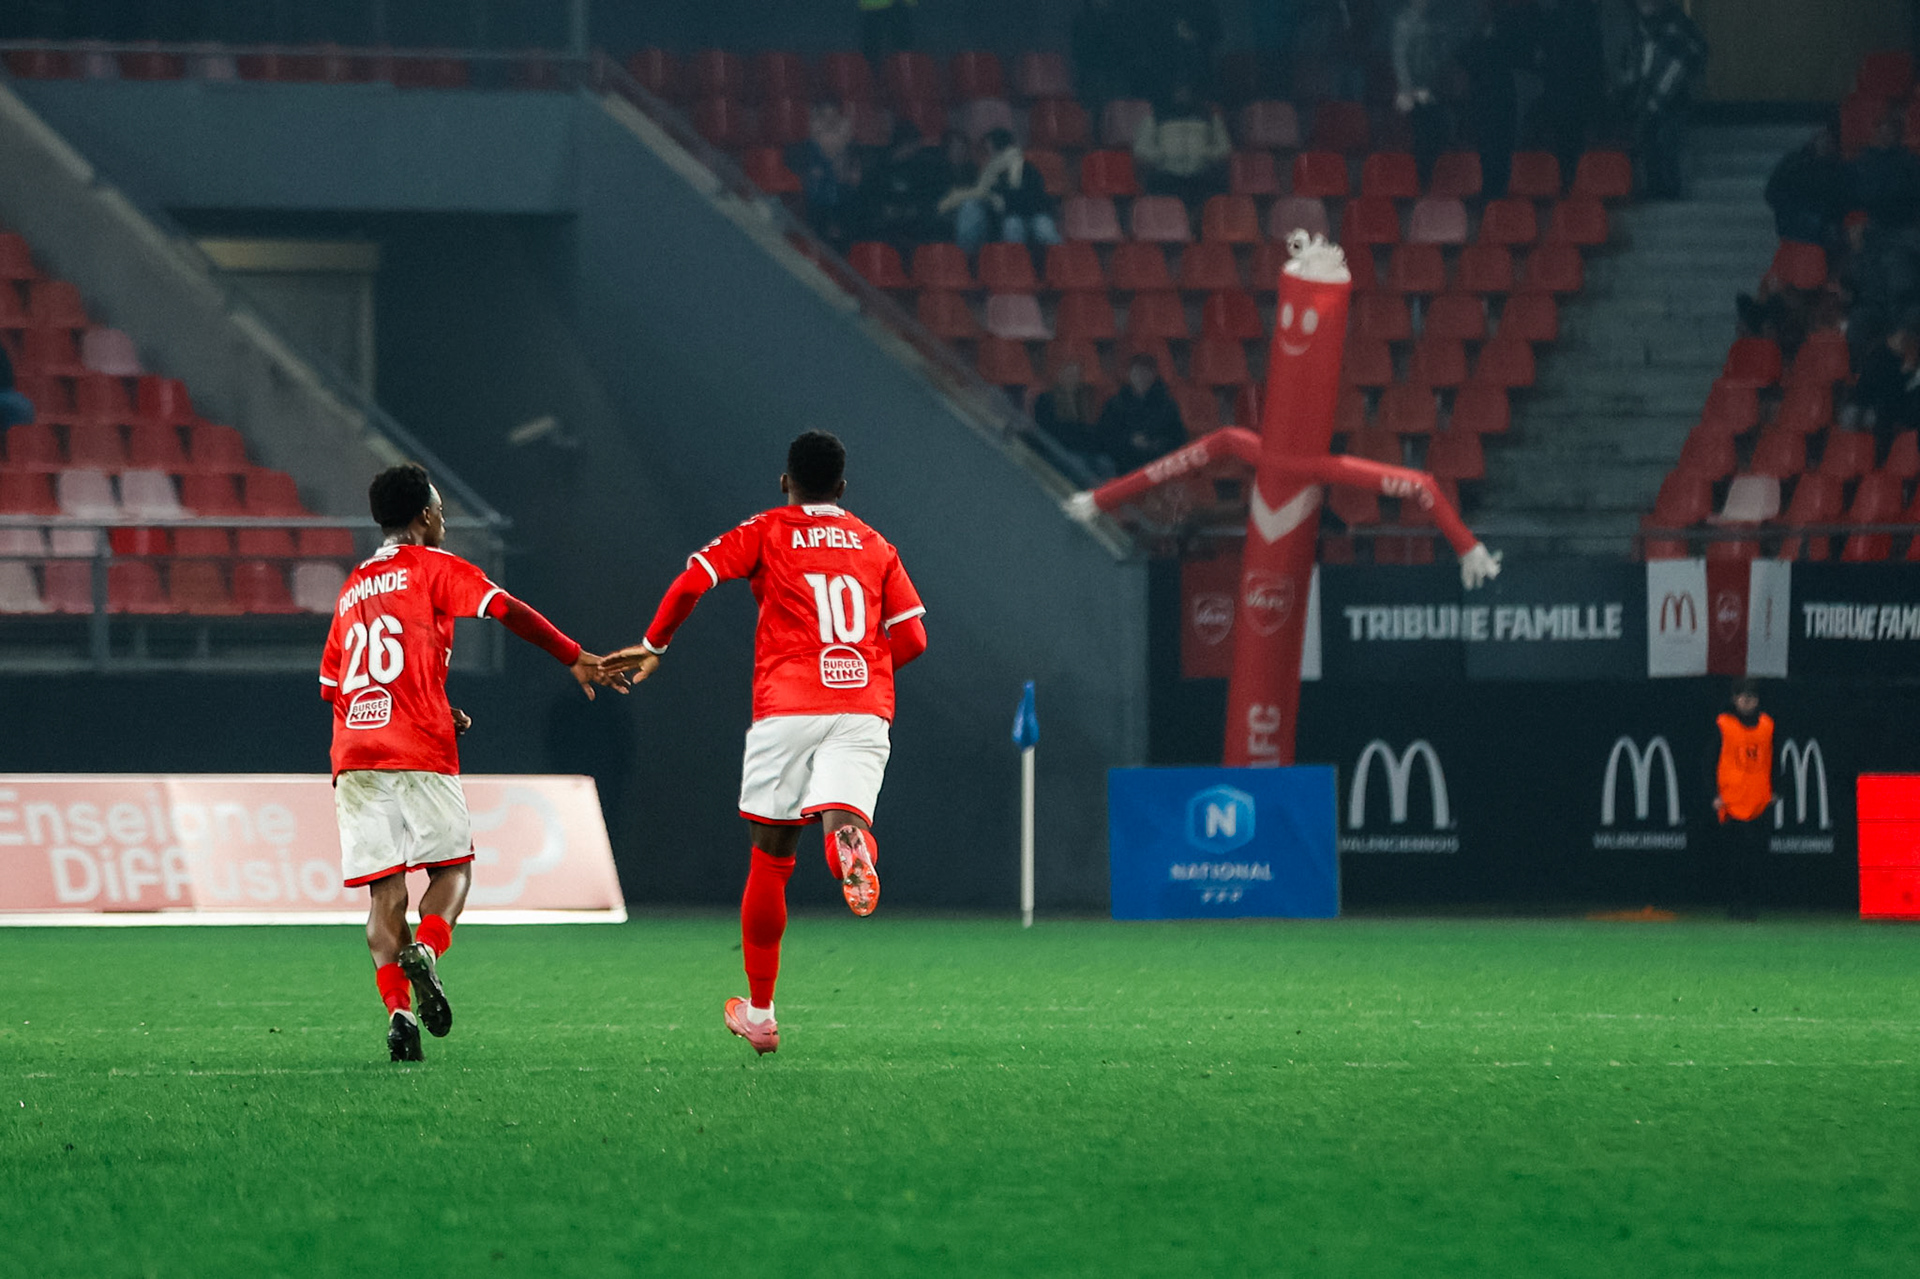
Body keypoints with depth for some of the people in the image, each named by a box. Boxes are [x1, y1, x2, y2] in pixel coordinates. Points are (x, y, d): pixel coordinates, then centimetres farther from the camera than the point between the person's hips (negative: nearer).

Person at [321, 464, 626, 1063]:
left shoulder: (354, 587, 24)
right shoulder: (433, 567, 6)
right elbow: (506, 610, -9)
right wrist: (575, 658, -5)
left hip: (353, 751, 5)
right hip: (420, 750, -5)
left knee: (384, 889, 1)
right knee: (453, 867, 7)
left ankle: (397, 1007, -14)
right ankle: (426, 950, -22)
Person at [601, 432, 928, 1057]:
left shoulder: (767, 532, 11)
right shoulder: (876, 546, 18)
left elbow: (693, 581, -2)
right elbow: (911, 637, 13)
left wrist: (653, 646, 12)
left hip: (787, 707, -1)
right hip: (865, 709, 1)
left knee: (771, 858, 11)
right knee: (839, 820, -13)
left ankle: (760, 1011, 20)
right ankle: (851, 842, -54)